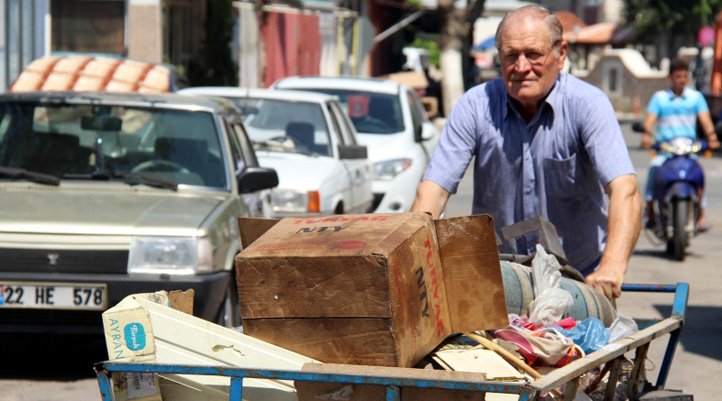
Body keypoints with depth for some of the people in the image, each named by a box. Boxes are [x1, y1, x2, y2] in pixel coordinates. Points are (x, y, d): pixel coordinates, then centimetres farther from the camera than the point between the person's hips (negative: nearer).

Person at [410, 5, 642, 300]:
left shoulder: (587, 104, -10)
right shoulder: (475, 106, -5)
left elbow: (624, 190, -22)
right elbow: (433, 189, -9)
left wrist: (613, 266, -40)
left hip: (580, 276, -1)